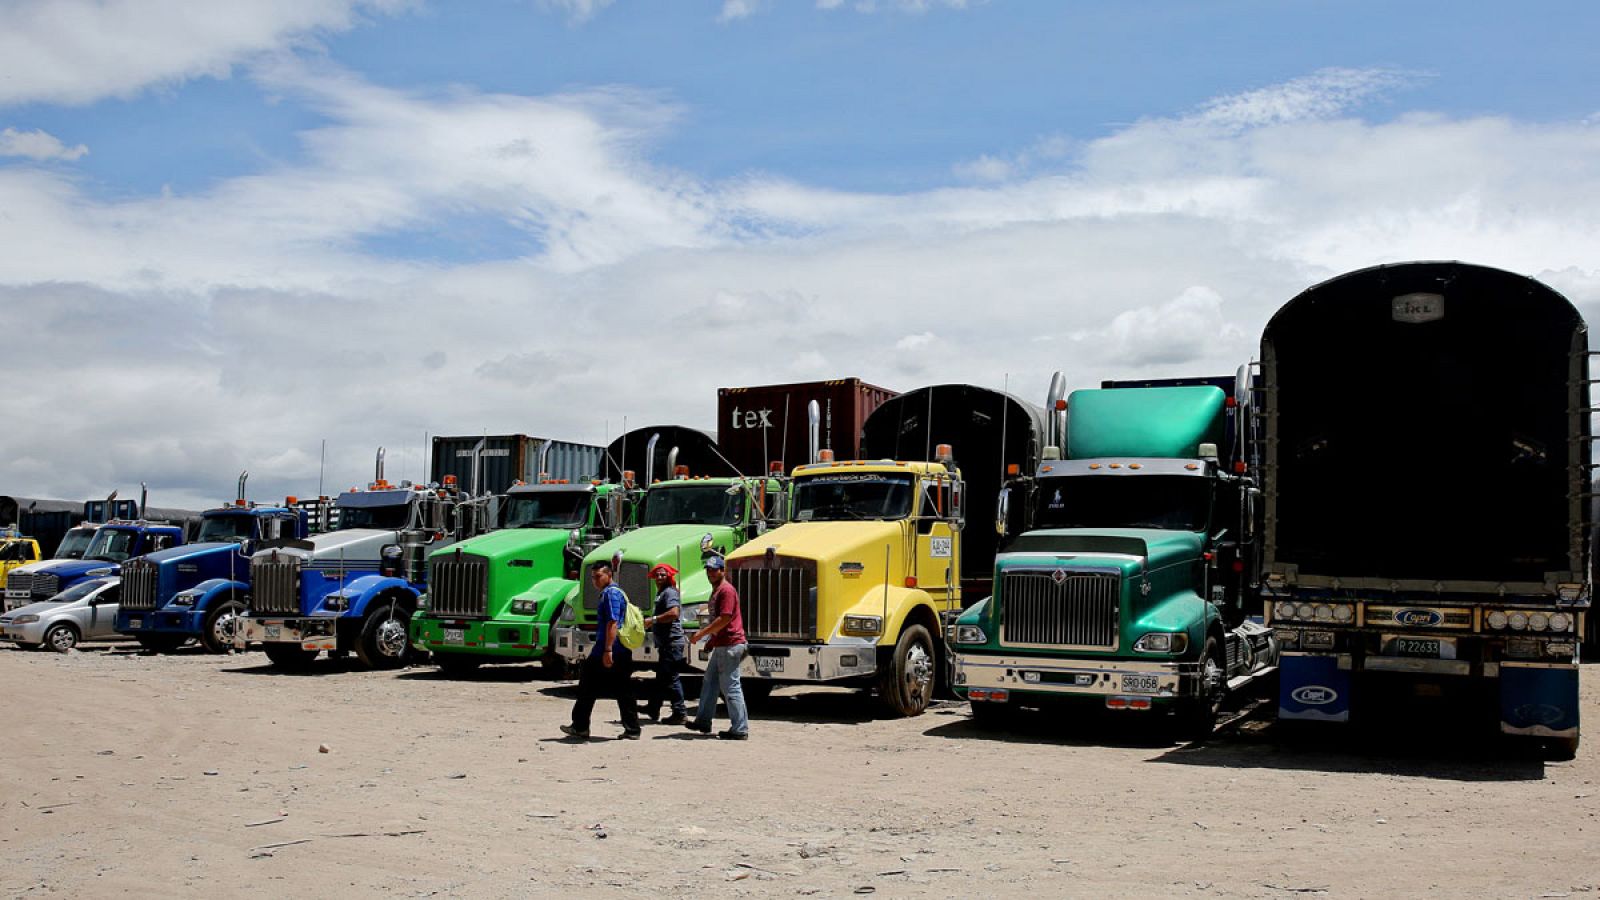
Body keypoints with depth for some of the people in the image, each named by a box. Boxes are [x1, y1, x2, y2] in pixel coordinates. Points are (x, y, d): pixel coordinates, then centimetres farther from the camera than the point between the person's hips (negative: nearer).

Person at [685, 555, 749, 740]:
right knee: (709, 682, 18)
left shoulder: (726, 590, -13)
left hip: (730, 646, -11)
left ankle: (740, 729, -5)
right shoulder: (716, 591, 19)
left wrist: (701, 634, -18)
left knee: (730, 687, -8)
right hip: (721, 646, 11)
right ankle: (703, 722, 27)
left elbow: (725, 619, -22)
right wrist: (711, 638, 19)